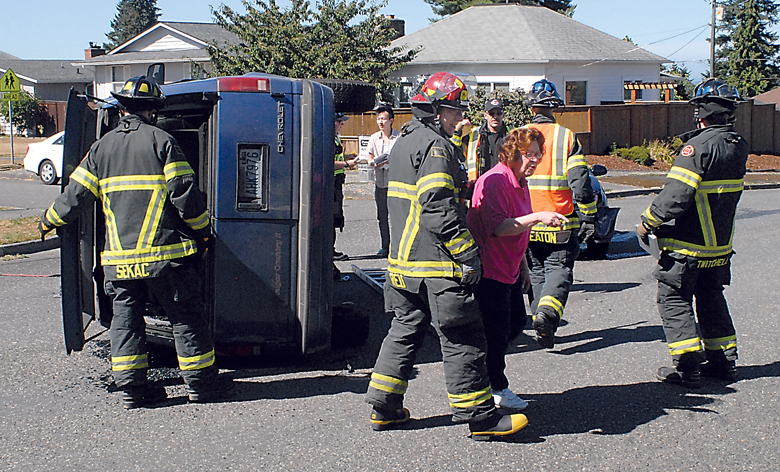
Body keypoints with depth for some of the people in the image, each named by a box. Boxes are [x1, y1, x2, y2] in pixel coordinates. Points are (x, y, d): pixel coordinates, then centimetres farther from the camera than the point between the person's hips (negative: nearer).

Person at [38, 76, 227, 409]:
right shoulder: (162, 142, -4)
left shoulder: (102, 147, 9)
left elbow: (76, 195, 10)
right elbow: (184, 194, -8)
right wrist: (201, 229, 6)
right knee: (186, 317, 5)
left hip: (119, 256, 4)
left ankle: (131, 387, 10)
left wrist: (49, 220, 28)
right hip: (165, 252, -4)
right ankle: (201, 383, 10)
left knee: (125, 318, 11)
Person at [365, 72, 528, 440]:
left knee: (405, 329, 17)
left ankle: (384, 408, 21)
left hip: (403, 260, 10)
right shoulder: (434, 146, -14)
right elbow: (440, 209, -22)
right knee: (462, 339, -3)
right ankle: (479, 417, 3)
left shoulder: (404, 143, 19)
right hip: (436, 263, -10)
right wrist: (469, 254, -18)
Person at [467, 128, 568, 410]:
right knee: (497, 329, -1)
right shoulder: (495, 181, -19)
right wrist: (538, 217, -34)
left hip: (508, 268, 10)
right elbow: (497, 227, -29)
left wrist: (523, 267, 23)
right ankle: (497, 389, 12)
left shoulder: (520, 183, 12)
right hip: (489, 269, -10)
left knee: (516, 322, 14)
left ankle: (482, 369, 27)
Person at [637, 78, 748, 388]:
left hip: (687, 245, -8)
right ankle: (724, 360, 24)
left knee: (674, 300, 3)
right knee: (711, 298, 20)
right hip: (721, 244, 8)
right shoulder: (739, 147, 4)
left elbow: (676, 194, -25)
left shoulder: (700, 146, -22)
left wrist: (648, 222, -14)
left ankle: (688, 367, -1)